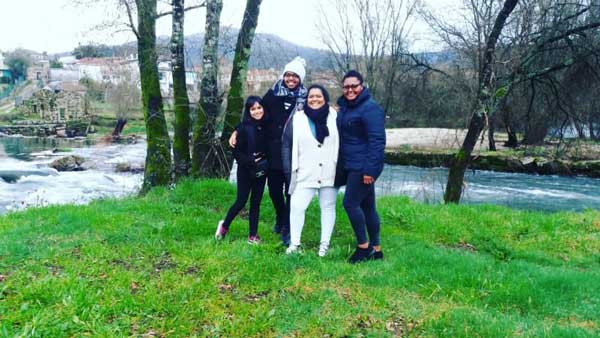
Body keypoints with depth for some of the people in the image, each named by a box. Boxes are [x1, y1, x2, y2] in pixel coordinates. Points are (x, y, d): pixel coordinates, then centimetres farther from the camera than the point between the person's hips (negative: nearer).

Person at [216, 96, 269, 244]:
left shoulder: (266, 127, 2)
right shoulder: (243, 128, -11)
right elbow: (236, 152, -11)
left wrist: (265, 163, -6)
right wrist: (252, 161, -20)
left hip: (261, 172, 4)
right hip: (246, 171, -4)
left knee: (256, 202, 8)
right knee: (241, 201, 0)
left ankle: (253, 234, 17)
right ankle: (224, 225, 24)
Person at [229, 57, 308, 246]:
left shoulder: (305, 99, -1)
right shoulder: (273, 94, 3)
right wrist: (237, 132, -3)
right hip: (273, 152, 2)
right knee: (274, 190, 12)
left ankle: (287, 229, 14)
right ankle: (280, 218, 39)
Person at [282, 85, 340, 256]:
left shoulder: (334, 116, 3)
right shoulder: (297, 119, 2)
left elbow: (342, 143, 6)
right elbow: (286, 146, 4)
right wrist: (289, 171, -2)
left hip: (330, 174, 1)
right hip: (305, 175, 0)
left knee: (328, 207, 8)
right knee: (296, 206, -7)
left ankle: (324, 244, 19)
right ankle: (294, 243, 6)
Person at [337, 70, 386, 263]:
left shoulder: (370, 108, -14)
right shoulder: (345, 107, 13)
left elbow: (377, 141, -20)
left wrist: (369, 169, -24)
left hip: (364, 167, -9)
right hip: (353, 166, 9)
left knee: (350, 203, -9)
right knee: (367, 206, 12)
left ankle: (364, 247, 5)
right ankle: (375, 249, 22)